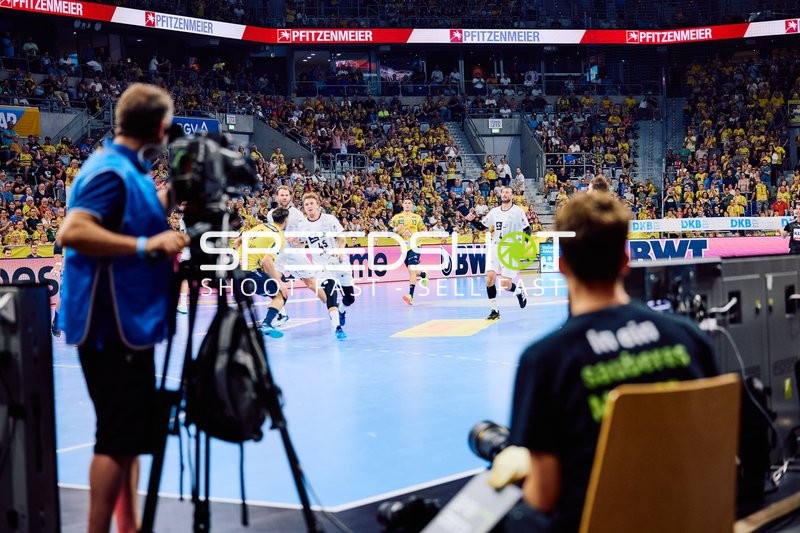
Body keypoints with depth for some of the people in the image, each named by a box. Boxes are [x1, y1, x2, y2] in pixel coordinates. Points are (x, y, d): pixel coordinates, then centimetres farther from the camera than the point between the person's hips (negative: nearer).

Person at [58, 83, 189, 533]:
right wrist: (147, 245, -29)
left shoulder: (131, 170, 12)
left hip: (129, 323, 10)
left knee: (131, 435, 15)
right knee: (118, 437, -5)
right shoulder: (112, 171, -17)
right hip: (111, 326, -10)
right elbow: (73, 231, -28)